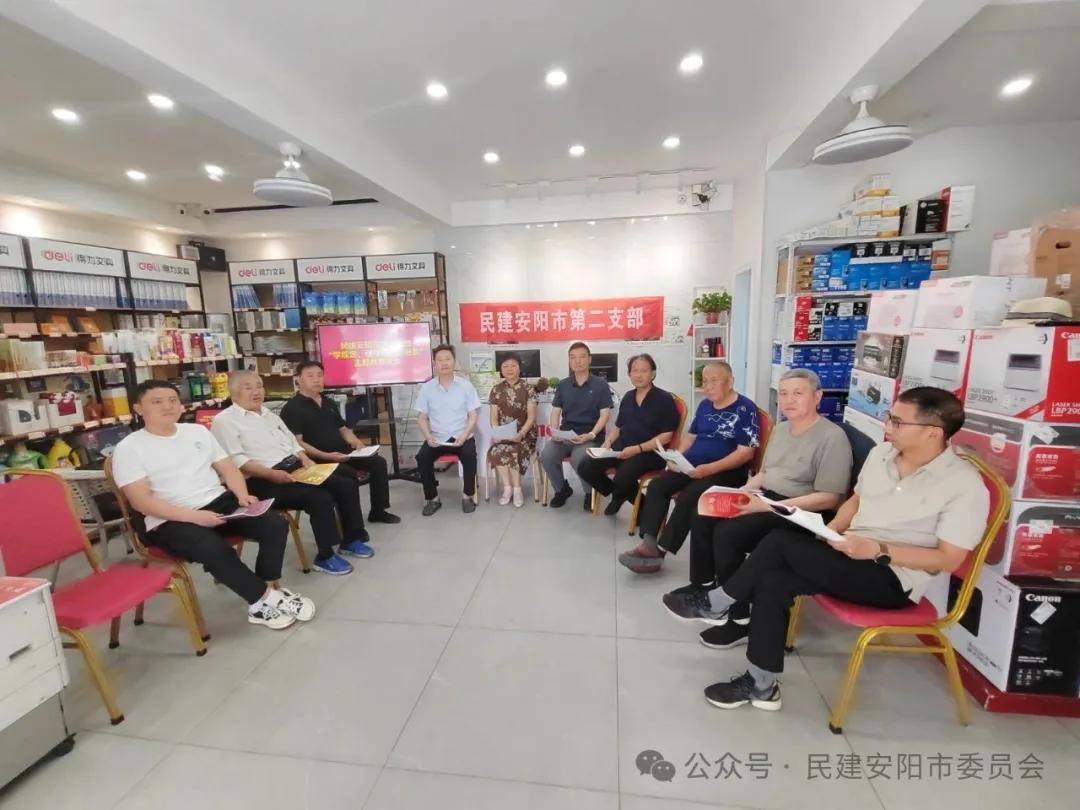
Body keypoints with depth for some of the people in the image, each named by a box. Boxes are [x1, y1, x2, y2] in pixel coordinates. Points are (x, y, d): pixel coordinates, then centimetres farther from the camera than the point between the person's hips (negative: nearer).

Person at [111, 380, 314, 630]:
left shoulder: (198, 431, 14)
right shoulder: (129, 448, -1)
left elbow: (228, 468, 13)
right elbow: (141, 502, -11)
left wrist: (243, 495, -8)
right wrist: (194, 516, -23)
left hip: (220, 503, 5)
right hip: (172, 521, -5)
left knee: (275, 524, -16)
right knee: (214, 549, -34)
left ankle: (267, 591, -5)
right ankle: (266, 597, -15)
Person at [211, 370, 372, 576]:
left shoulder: (270, 414, 21)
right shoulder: (224, 421, -3)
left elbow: (293, 442, 22)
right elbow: (236, 461, -15)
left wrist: (306, 461, 2)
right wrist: (272, 474, -25)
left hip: (294, 469, 8)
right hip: (263, 481, -8)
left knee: (346, 484, -6)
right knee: (319, 497, -27)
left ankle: (351, 539, 10)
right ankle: (325, 556, -9)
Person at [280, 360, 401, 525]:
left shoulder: (329, 403, 18)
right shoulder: (292, 408, -6)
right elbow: (296, 443, -15)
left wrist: (356, 442, 3)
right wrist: (326, 456, -25)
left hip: (343, 452, 7)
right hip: (318, 460, -7)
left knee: (378, 462, -6)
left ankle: (378, 511, 7)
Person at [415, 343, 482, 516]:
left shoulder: (465, 385, 1)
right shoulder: (427, 388, 3)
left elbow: (473, 416, 0)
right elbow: (422, 418, 6)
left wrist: (464, 436, -17)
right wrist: (428, 437, -13)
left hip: (461, 436, -1)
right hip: (436, 438, 2)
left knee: (469, 454, -30)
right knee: (422, 457, -24)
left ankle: (467, 496, -8)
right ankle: (433, 498, -4)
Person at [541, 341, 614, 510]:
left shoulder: (600, 384, 1)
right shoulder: (563, 385, 12)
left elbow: (604, 415, -4)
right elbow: (556, 411, 11)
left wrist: (591, 435, -18)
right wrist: (554, 430, -9)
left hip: (590, 435, -4)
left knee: (578, 458, -33)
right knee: (546, 455, -23)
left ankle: (590, 492, -2)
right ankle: (562, 488, 6)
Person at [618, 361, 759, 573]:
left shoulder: (745, 409, -8)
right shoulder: (705, 405, 15)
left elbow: (746, 453, -15)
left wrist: (710, 468, -24)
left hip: (727, 472, -7)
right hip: (692, 466, 7)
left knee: (687, 498, -29)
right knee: (657, 485, -16)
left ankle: (659, 551, -18)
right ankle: (649, 543, -22)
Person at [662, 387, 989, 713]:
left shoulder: (965, 485, -14)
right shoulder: (881, 453, 5)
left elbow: (948, 560, -15)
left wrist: (878, 550, -25)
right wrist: (830, 531, -2)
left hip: (893, 580, -6)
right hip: (852, 558, 7)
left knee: (781, 542, -25)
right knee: (772, 582, -19)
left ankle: (715, 604, -6)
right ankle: (761, 685, -4)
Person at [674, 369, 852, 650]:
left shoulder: (832, 437, -13)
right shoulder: (780, 429, 14)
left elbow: (828, 499, -19)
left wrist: (767, 506, -25)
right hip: (766, 499, 8)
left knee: (727, 532, -25)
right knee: (703, 516, -7)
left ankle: (740, 620, -10)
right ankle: (703, 586, 10)